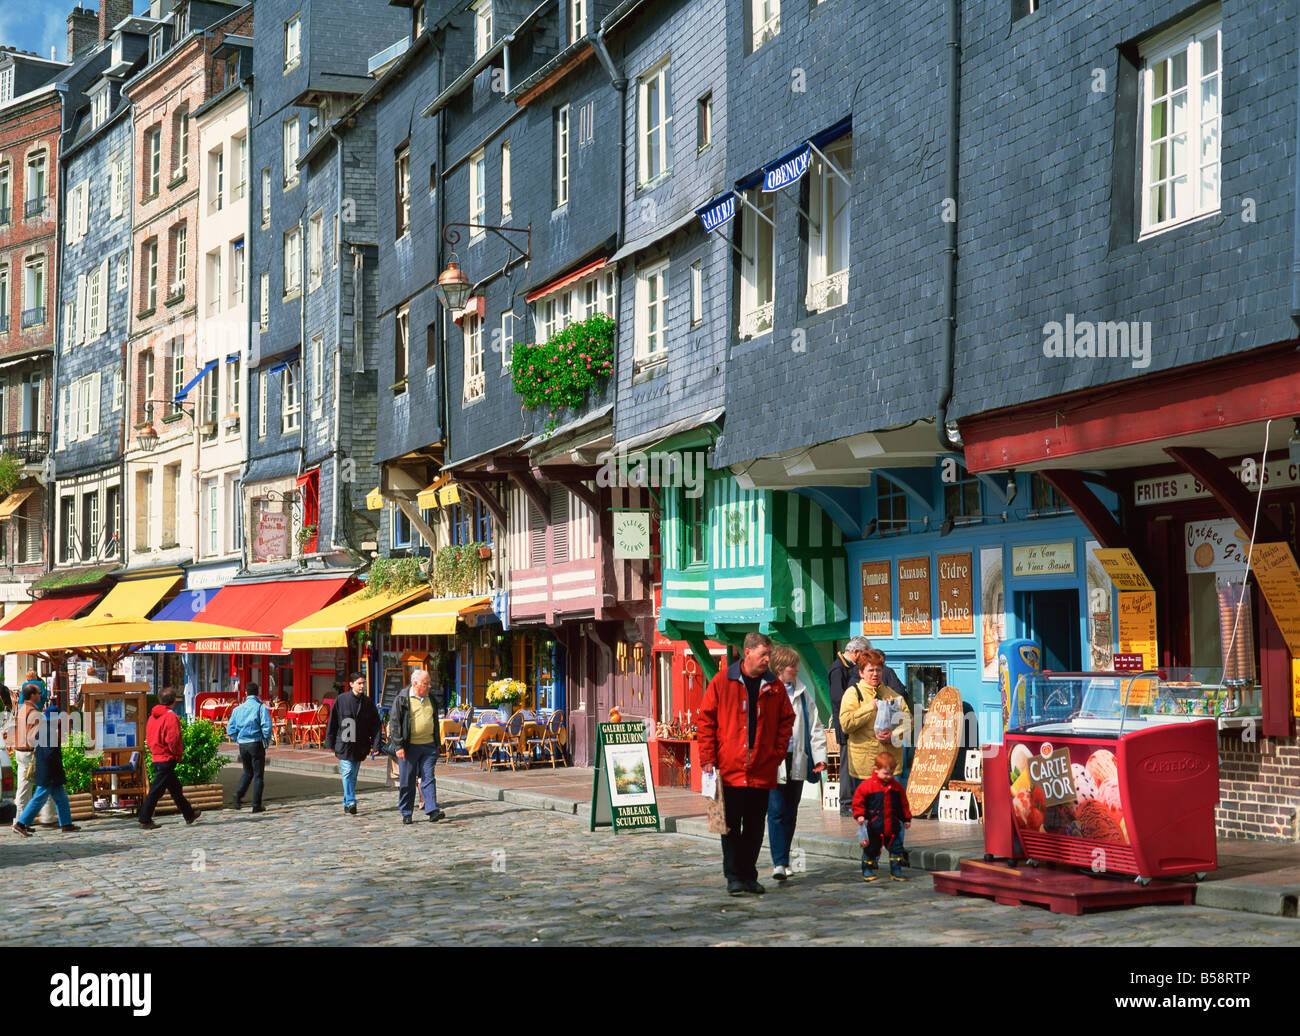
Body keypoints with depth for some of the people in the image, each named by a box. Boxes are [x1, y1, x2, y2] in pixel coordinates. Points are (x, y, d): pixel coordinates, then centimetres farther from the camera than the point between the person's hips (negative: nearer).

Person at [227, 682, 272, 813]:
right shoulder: (260, 707, -7)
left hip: (242, 744, 4)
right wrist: (266, 741, -4)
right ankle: (257, 805, 2)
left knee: (248, 772, 20)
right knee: (258, 775, 4)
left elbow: (230, 729, 4)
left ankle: (239, 793, -4)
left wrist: (238, 740, 14)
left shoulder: (238, 709, 6)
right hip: (256, 743, -4)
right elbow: (266, 726, -17)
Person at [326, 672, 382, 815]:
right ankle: (350, 802, -14)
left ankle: (346, 802, 21)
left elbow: (376, 725, 5)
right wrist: (330, 743, 0)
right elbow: (332, 722, 1)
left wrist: (375, 744, -3)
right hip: (344, 744, -3)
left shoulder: (368, 702, 4)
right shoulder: (341, 700, -3)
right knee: (347, 772, -12)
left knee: (353, 775, 10)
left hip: (360, 745, 3)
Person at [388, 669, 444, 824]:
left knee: (428, 778, -2)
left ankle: (432, 811, -7)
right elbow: (395, 724, -6)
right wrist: (399, 746, -12)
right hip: (409, 746, -4)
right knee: (407, 781, 2)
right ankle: (406, 813, 12)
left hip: (428, 746, 4)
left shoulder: (430, 699, 13)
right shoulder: (401, 700, -4)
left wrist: (438, 743, 21)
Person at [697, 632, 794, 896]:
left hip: (762, 770, 3)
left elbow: (786, 721, 15)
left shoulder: (774, 687, 7)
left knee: (755, 827, 8)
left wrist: (778, 753, 2)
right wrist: (708, 758, -7)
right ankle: (734, 877, 4)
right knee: (731, 826, 0)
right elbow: (706, 720, -1)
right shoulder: (722, 681, -2)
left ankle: (749, 876, 17)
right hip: (729, 769, -3)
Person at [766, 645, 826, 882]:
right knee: (776, 813, -10)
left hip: (797, 761, 5)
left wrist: (819, 755, 5)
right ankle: (779, 863, -11)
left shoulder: (802, 692, 12)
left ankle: (783, 860, 21)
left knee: (790, 814, 10)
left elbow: (815, 726, 15)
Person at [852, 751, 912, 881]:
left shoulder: (897, 786, 4)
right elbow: (858, 801, -5)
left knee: (896, 848, 3)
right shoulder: (867, 785, -9)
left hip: (892, 827, 3)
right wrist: (859, 815, -16)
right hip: (874, 827, -3)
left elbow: (903, 804, 14)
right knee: (871, 849, 7)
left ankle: (896, 871, 14)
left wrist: (906, 818, 16)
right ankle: (867, 871, 21)